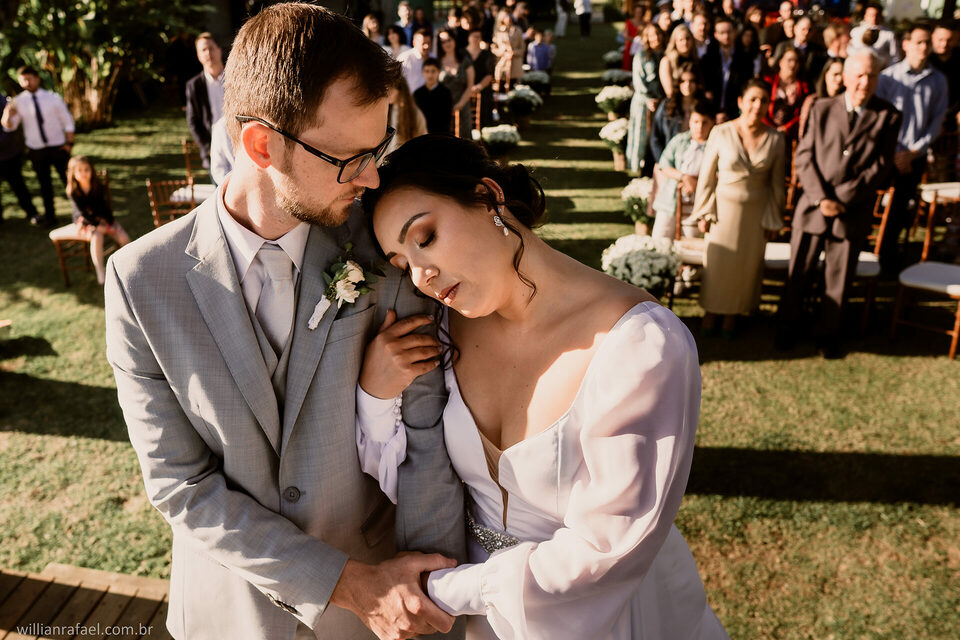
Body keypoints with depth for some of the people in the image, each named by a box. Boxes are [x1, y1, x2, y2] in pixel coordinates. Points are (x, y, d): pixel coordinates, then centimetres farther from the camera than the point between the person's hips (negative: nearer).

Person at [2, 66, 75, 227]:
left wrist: (69, 143, -2)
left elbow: (67, 121, 2)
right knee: (44, 184, 9)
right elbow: (9, 127, -5)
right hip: (36, 150, 1)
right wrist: (8, 116, -27)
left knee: (68, 179, 7)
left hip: (58, 147, -1)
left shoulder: (53, 98, -4)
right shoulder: (18, 102, -2)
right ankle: (49, 216, 21)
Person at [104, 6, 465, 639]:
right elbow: (179, 485, -15)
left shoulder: (383, 255, -16)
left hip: (374, 578, 0)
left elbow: (426, 432, -14)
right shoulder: (141, 281, -17)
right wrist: (345, 584, -18)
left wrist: (434, 587, -20)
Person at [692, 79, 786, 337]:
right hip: (724, 207, -1)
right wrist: (703, 213, -4)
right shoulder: (721, 133, -11)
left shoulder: (775, 139, -6)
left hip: (756, 210, 2)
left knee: (747, 262, 12)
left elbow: (777, 183, 2)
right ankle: (712, 310, 27)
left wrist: (774, 219, 5)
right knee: (717, 260, 8)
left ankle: (733, 312, 30)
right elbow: (707, 176, -5)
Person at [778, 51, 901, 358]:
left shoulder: (887, 116, 1)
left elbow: (880, 167, -5)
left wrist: (841, 198, -13)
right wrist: (820, 197, -13)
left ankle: (827, 333, 24)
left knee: (838, 278, 8)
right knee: (799, 272, 7)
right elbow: (804, 156, -1)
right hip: (813, 206, 1)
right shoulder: (822, 108, 4)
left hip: (853, 213, 0)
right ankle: (789, 324, 26)